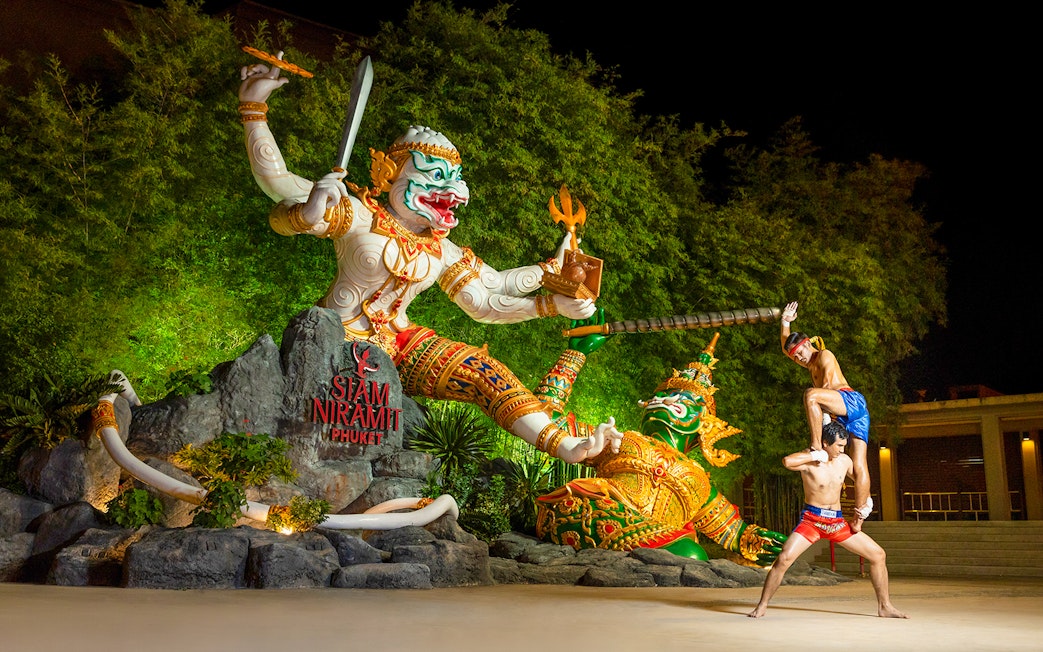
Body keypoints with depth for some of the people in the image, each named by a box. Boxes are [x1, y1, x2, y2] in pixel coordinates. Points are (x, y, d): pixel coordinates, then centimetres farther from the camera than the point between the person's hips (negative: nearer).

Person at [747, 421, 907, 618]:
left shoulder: (844, 461, 2)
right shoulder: (809, 459, -15)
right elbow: (787, 461, -39)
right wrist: (815, 456, -27)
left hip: (837, 521, 5)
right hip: (811, 519, -5)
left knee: (878, 554, 2)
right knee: (784, 559, -22)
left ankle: (884, 606, 18)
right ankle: (762, 606, -7)